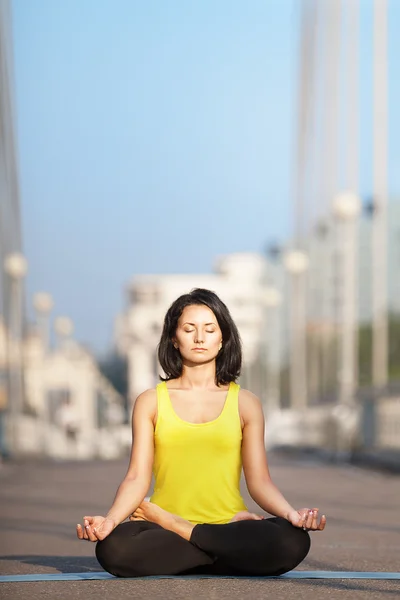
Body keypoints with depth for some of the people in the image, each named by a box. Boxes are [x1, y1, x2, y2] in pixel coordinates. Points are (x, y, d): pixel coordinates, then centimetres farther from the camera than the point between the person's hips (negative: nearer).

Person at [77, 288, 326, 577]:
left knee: (293, 542, -32)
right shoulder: (151, 402, 11)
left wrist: (291, 514, -14)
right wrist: (109, 520, -17)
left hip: (231, 523, 1)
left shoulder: (245, 403, 13)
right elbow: (137, 478, 3)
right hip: (161, 530, -1)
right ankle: (232, 551, -17)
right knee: (113, 549, -36)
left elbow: (260, 481, 7)